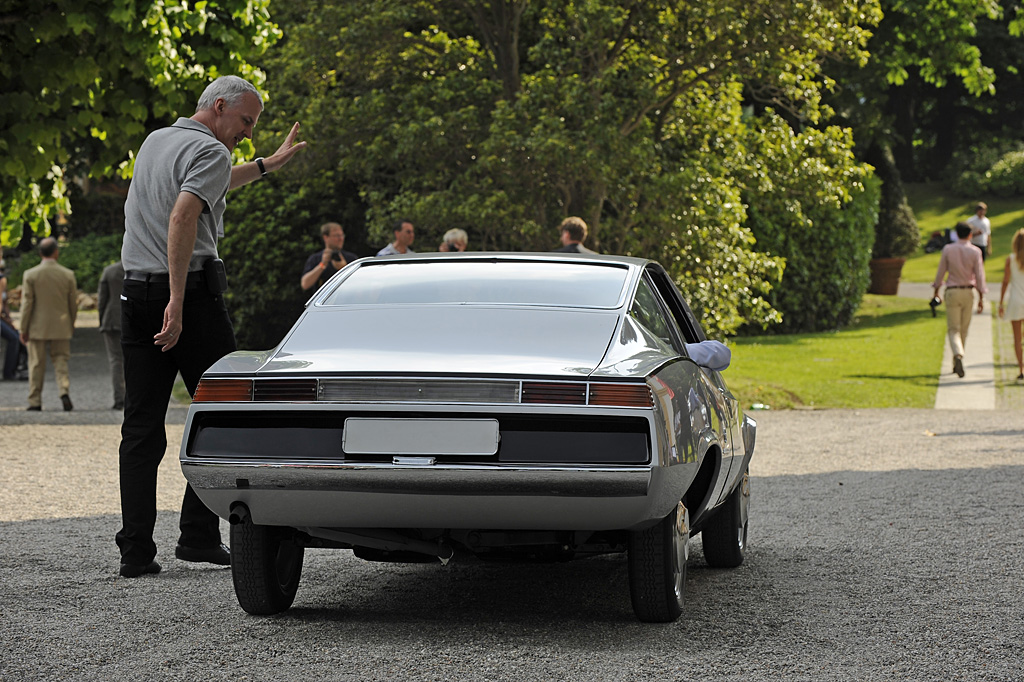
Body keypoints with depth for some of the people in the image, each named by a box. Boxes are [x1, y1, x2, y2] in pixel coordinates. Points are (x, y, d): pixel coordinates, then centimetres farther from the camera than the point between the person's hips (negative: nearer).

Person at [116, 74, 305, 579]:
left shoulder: (154, 141, 20)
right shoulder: (209, 151, -7)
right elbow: (183, 217, -23)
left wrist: (267, 165, 46)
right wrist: (177, 302, -26)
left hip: (136, 292, 8)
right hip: (190, 291, -7)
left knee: (141, 425, 4)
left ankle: (135, 551, -1)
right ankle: (199, 536, 0)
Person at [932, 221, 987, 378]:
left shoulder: (948, 249, -4)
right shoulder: (975, 251, -5)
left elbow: (941, 271, 1)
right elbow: (979, 275, -5)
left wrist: (936, 291, 12)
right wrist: (981, 297, 0)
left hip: (952, 292, -1)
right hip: (968, 292, 1)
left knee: (953, 329, -1)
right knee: (964, 329, 14)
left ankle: (958, 355, -29)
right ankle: (956, 364, 21)